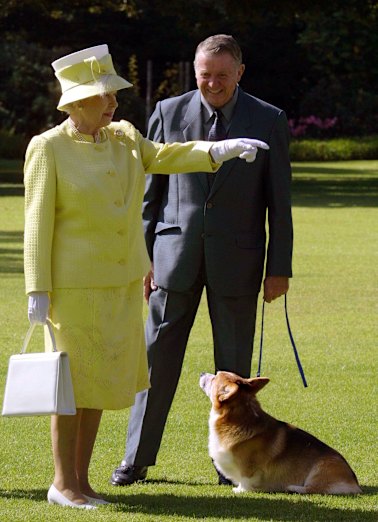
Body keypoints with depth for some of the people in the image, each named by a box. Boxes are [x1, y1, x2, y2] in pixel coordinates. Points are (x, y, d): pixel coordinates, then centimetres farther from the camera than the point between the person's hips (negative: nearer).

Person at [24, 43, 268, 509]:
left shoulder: (123, 138, 8)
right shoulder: (47, 148, -10)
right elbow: (37, 223, -11)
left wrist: (218, 150, -6)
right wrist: (38, 291, -13)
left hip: (121, 283, 6)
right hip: (74, 283, -6)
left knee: (98, 381, 10)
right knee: (73, 381, -2)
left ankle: (80, 478, 18)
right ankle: (62, 483, 7)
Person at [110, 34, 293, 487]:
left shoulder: (268, 121, 0)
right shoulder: (168, 113, 3)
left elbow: (279, 201, 2)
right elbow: (150, 191, 7)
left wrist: (280, 268, -1)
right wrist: (142, 258, 3)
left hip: (236, 259, -1)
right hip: (176, 254, 1)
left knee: (233, 365, 5)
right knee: (157, 357, 1)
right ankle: (136, 460, 9)